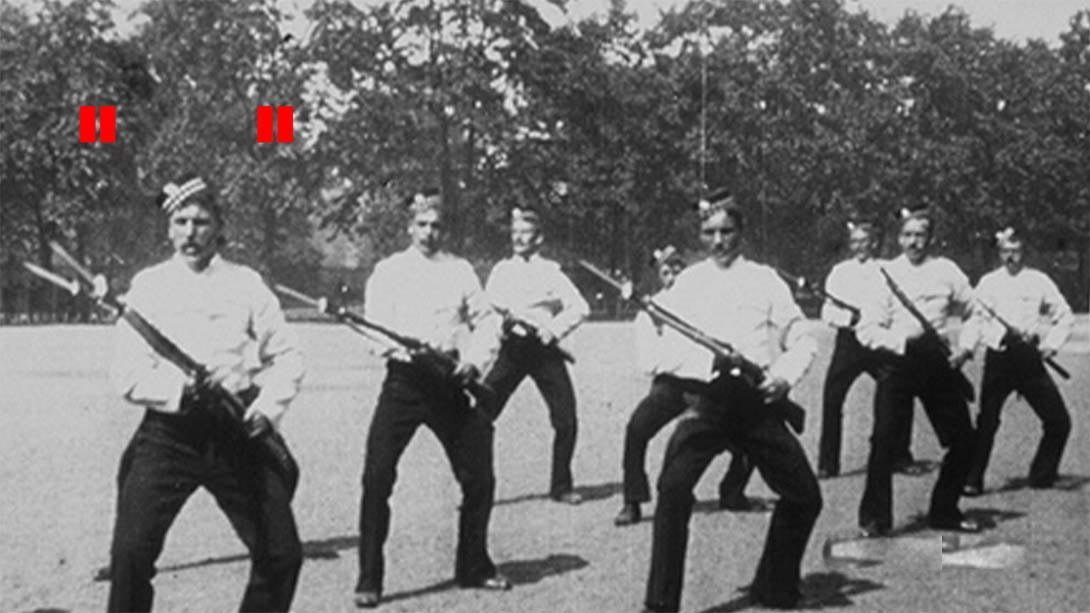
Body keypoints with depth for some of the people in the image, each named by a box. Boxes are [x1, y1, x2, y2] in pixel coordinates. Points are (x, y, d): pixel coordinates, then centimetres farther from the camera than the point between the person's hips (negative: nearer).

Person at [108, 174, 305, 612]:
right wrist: (181, 390, -20)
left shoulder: (246, 284, 8)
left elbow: (287, 357, 8)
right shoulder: (149, 286, 4)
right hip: (168, 433, -1)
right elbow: (128, 375, -3)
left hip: (237, 433, 2)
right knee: (131, 552, -13)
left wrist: (268, 408, -9)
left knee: (282, 554, 3)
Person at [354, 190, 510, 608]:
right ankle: (369, 579, -1)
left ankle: (474, 567, 26)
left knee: (478, 477, 6)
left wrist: (476, 360, -8)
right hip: (405, 379, -2)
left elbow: (486, 322, 10)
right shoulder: (388, 270, 7)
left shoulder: (460, 270, 13)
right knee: (377, 475, -12)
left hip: (451, 381, 3)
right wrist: (409, 345, -22)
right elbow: (375, 327, -3)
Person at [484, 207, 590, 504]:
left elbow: (580, 308, 0)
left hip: (544, 348, 0)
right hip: (512, 346, 0)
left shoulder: (551, 271, 11)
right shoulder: (502, 269, 14)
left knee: (565, 419, -5)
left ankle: (561, 485, 13)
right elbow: (490, 301, -4)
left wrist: (554, 329, -13)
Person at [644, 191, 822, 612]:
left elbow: (801, 339, 12)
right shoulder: (687, 281, 12)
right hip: (703, 399, -2)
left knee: (804, 496, 3)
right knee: (673, 489, -21)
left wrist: (785, 374, -8)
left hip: (756, 400, 2)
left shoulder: (764, 280, 13)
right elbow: (668, 346, 3)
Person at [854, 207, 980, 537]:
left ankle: (944, 511, 23)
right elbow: (867, 329, -3)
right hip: (897, 362, -3)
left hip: (938, 362, 3)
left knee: (962, 440, 5)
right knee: (883, 438, -13)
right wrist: (902, 342, -16)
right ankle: (875, 517, -1)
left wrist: (966, 349, -1)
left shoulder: (947, 271, 6)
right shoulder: (886, 273, 1)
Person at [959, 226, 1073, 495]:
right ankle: (972, 480, 2)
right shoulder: (988, 283, 7)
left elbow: (1064, 316, 10)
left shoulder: (1038, 281, 7)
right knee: (987, 421, -5)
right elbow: (976, 320, 4)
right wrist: (965, 349, -11)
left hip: (1030, 358, 1)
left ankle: (1042, 475, 18)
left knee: (1058, 420, 0)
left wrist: (1052, 344, -4)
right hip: (998, 359, -1)